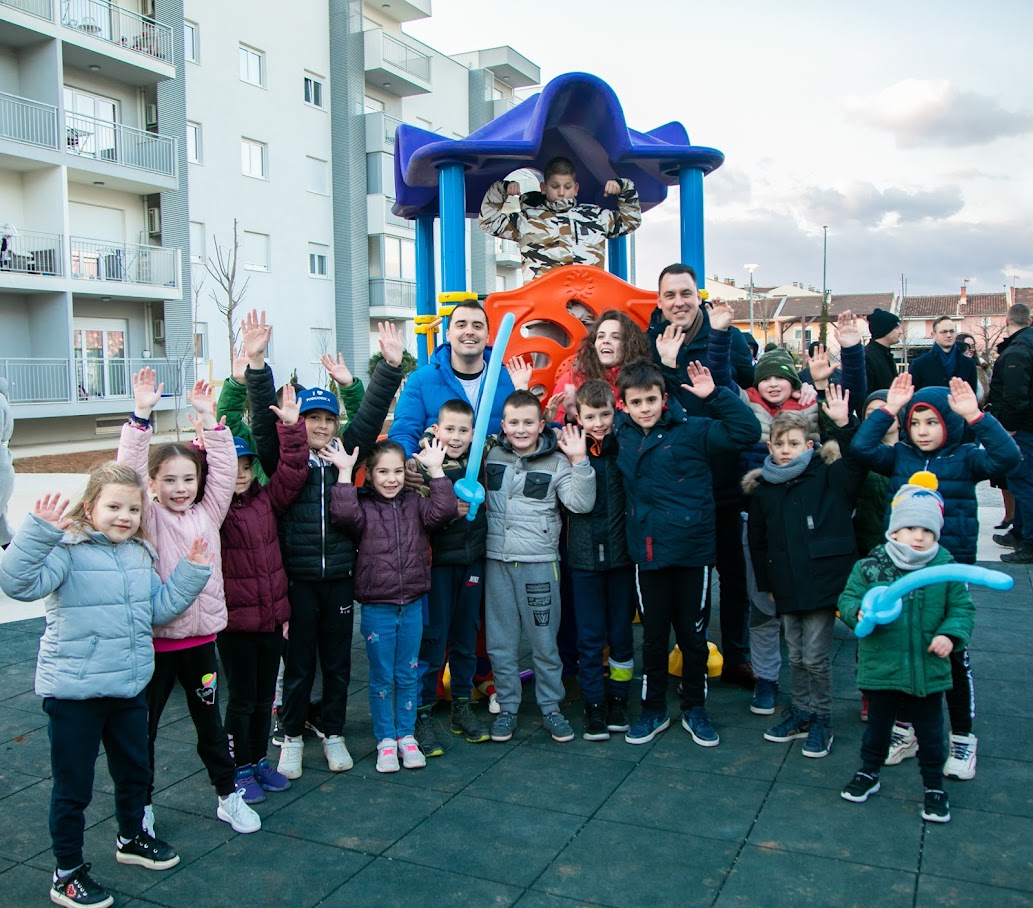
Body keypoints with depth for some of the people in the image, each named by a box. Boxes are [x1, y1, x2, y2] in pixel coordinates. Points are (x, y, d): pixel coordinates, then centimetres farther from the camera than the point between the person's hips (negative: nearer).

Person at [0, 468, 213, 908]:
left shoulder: (141, 554, 6)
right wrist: (39, 530, -42)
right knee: (73, 787, 7)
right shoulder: (68, 549, -16)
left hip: (130, 687, 7)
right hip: (74, 691, -7)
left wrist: (191, 572, 0)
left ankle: (131, 838, 48)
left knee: (134, 771, 24)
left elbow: (159, 608, 10)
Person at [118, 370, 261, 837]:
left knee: (210, 720, 16)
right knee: (142, 727, 10)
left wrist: (209, 419, -10)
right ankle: (141, 805, 28)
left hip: (200, 636, 3)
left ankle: (229, 796, 30)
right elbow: (129, 470, -18)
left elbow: (224, 469, -3)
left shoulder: (208, 514, 4)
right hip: (153, 639, -3)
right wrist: (141, 415, -26)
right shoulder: (148, 519, -5)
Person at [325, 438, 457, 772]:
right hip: (377, 607, -3)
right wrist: (344, 473, -23)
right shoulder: (363, 507, -5)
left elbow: (443, 511, -11)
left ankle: (406, 736, 27)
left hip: (412, 605, 3)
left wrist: (436, 470, -12)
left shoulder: (415, 503, 4)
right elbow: (343, 515, -25)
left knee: (408, 674, 13)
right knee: (381, 678, 8)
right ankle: (385, 740, 21)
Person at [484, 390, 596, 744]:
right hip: (497, 560, 3)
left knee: (545, 640, 5)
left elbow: (581, 503, -12)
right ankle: (507, 707, 23)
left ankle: (550, 708, 20)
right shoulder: (491, 456, 6)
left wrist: (579, 461, -19)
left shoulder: (556, 462, -2)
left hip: (539, 562, -2)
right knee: (500, 641, 9)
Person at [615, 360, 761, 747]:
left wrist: (714, 395, -20)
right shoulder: (620, 433, 4)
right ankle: (653, 710, 28)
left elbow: (748, 431, -16)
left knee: (693, 636, 11)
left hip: (693, 553, -2)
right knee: (653, 637, 13)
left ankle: (694, 709, 29)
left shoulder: (692, 430, -8)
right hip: (648, 553, 2)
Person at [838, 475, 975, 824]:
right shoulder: (869, 567, -9)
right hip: (880, 668, 0)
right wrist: (859, 612, -27)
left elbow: (962, 608, 0)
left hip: (928, 671, 0)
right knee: (877, 726, 17)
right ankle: (868, 773, 37)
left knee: (930, 732, 13)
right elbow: (848, 599, -5)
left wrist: (951, 634, -17)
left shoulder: (947, 569, -6)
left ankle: (934, 786, 32)